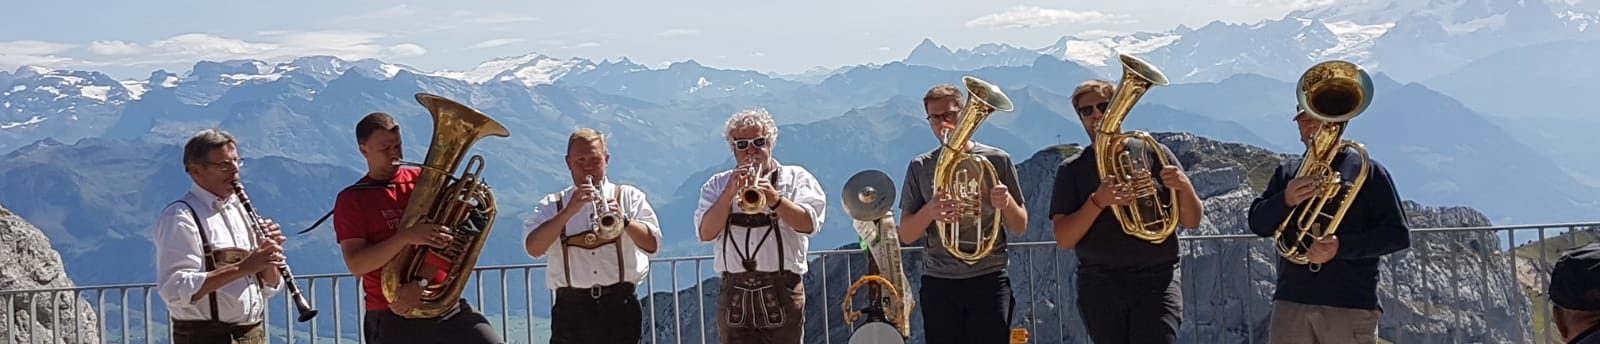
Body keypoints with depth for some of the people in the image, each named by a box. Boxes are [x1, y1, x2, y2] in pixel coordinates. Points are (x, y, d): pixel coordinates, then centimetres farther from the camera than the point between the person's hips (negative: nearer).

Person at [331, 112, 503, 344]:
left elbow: (443, 240, 0)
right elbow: (356, 264, -11)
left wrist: (420, 283, -16)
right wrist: (407, 236, -23)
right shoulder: (351, 200, 2)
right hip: (393, 318, -2)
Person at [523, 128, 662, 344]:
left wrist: (624, 220, -18)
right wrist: (569, 211, -14)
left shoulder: (629, 197, 13)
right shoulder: (551, 205, 13)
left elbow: (652, 244, 0)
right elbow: (533, 248, -5)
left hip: (619, 307, 0)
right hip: (572, 309, 0)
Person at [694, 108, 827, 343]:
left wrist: (774, 198, -20)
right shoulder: (717, 185, 16)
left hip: (781, 294, -2)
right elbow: (706, 233, 0)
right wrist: (730, 193, -10)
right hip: (735, 296, 2)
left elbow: (809, 224, -7)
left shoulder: (795, 178, 9)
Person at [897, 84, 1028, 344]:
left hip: (989, 281, -1)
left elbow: (1020, 228, 7)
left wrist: (1007, 203, -15)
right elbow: (906, 235, 5)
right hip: (938, 283, 1)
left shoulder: (997, 160, 4)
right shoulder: (920, 168, 8)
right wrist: (929, 212, -16)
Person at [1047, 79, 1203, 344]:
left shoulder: (1153, 154, 8)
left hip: (1157, 281, -1)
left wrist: (1185, 187, -12)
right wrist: (1098, 201, -18)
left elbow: (1192, 221, 8)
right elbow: (1063, 239, -3)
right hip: (1099, 284, 1)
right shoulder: (1072, 170, 9)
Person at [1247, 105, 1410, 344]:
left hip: (1352, 305, -3)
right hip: (1291, 303, 3)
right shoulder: (1287, 172, 18)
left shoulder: (1367, 171, 6)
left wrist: (1341, 248, -16)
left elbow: (1399, 235, -1)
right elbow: (1258, 224, 7)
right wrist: (1286, 200, -15)